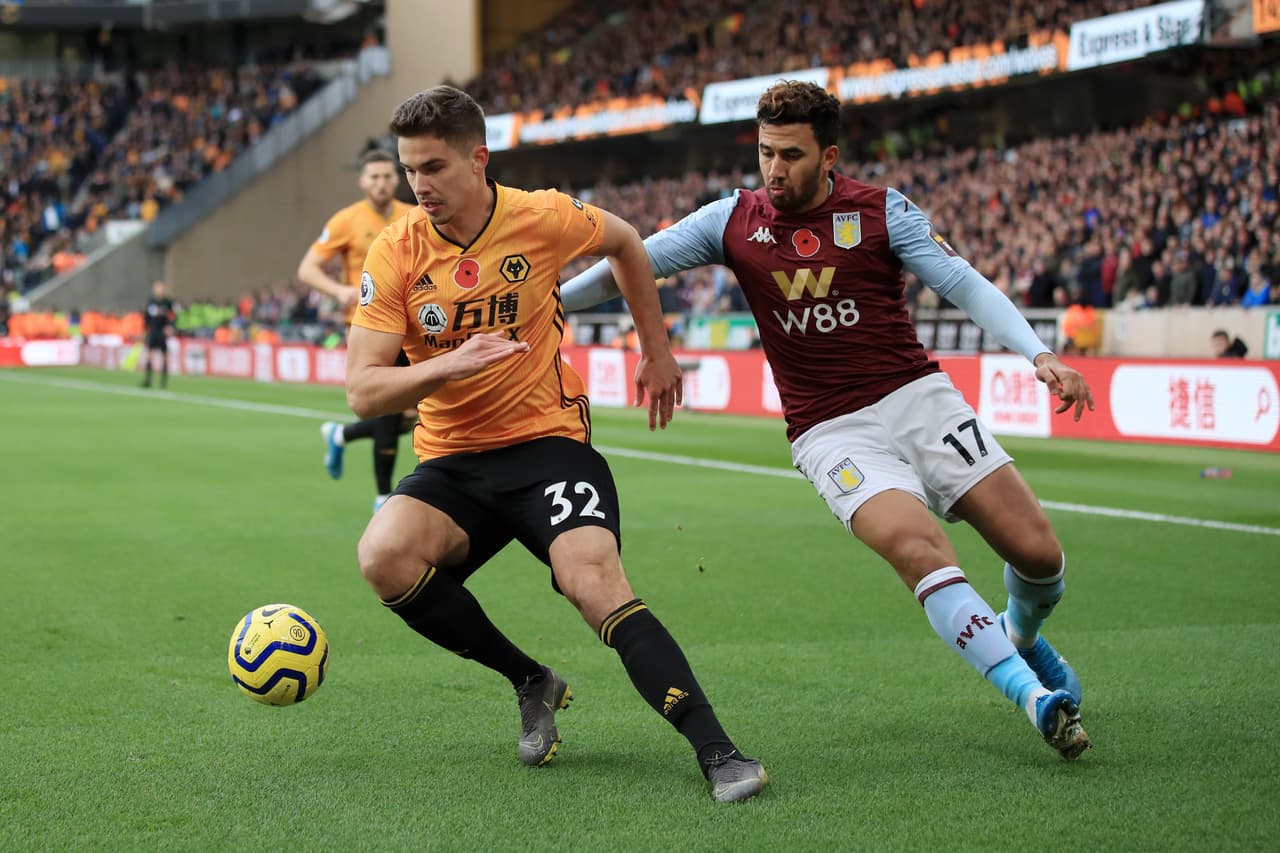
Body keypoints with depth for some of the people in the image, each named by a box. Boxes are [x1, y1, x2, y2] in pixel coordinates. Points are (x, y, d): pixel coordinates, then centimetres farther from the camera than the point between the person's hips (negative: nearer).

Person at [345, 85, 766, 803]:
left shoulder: (544, 218, -7)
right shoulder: (394, 256, -6)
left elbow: (626, 244, 16)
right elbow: (363, 392, -10)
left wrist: (658, 351, 20)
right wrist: (446, 367, -28)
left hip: (550, 442, -2)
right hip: (451, 459, 2)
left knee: (593, 578, -27)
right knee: (384, 557, -25)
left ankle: (717, 751, -25)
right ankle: (532, 683, -3)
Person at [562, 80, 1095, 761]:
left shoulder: (880, 212, -1)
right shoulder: (733, 220, 2)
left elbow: (965, 284, -3)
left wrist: (1040, 355, -15)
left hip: (919, 399, 1)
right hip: (831, 433, -1)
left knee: (1038, 552, -6)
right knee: (918, 549, -29)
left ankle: (1021, 635, 31)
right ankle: (1036, 696, -25)